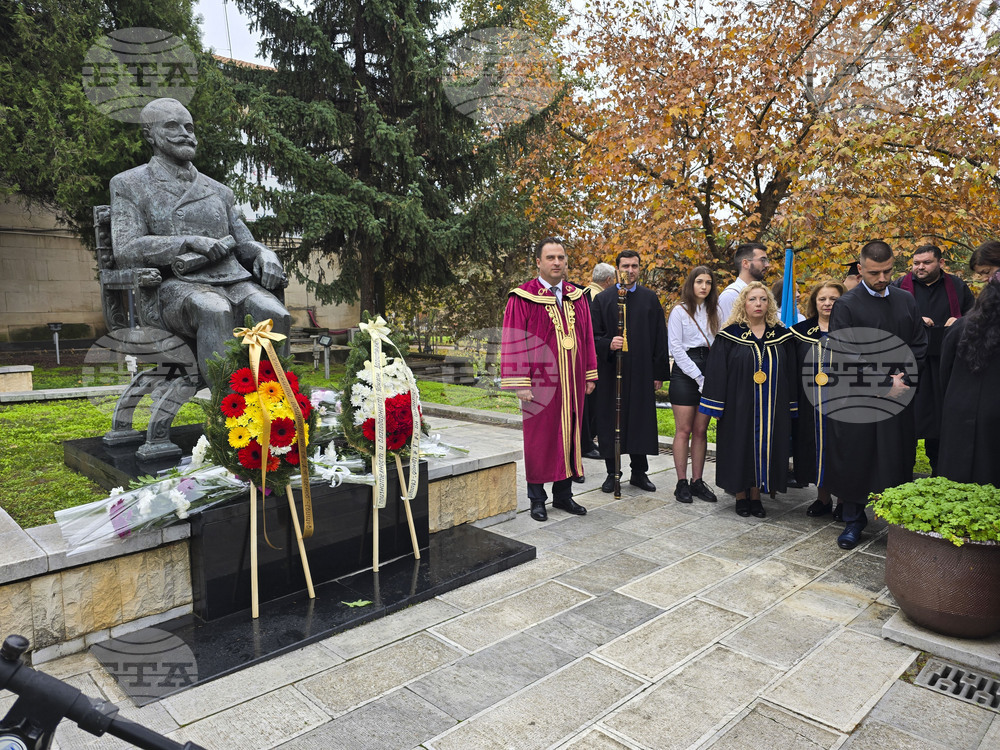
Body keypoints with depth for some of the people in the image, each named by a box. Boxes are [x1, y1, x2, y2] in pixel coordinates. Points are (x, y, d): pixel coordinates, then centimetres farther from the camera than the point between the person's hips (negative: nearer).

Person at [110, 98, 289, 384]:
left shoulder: (219, 192, 26)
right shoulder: (129, 186, 15)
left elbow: (245, 245, 24)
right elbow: (125, 253, 1)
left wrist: (265, 256, -2)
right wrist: (189, 242, -13)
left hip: (234, 280, 4)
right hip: (177, 288, -3)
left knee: (274, 315, -31)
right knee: (215, 312, -39)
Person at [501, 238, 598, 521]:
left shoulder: (577, 296, 10)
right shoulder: (523, 298, -6)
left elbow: (587, 337, 13)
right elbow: (514, 341, -9)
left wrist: (590, 375, 9)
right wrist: (520, 383, -14)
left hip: (572, 381, 5)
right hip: (540, 382, -5)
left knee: (568, 435, 11)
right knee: (539, 438, 3)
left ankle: (563, 495, 24)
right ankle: (537, 499, 17)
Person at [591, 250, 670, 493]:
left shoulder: (650, 299, 8)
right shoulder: (602, 299, 4)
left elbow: (660, 338, 7)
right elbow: (593, 335, 1)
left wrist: (659, 372, 2)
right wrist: (608, 345, -20)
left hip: (641, 372, 1)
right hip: (611, 371, -1)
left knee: (641, 421, 7)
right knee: (611, 421, 4)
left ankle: (639, 472, 21)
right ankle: (612, 473, 16)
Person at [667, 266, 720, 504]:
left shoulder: (714, 311, 13)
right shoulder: (679, 311, 0)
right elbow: (675, 347, -6)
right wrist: (697, 376, -11)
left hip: (708, 373, 4)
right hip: (684, 373, -4)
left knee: (701, 431, 6)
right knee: (684, 430, -2)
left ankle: (697, 481, 12)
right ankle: (681, 483, 3)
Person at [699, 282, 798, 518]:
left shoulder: (781, 335, 5)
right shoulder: (730, 335, -4)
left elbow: (791, 373, 9)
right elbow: (716, 373, -5)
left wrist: (790, 407, 6)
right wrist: (717, 407, -9)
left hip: (771, 407, 3)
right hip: (739, 406, -2)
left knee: (763, 448, 8)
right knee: (740, 449, 5)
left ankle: (756, 496, 23)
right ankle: (741, 496, 20)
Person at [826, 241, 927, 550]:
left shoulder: (906, 300, 9)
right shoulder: (846, 306, -6)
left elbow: (919, 346, 10)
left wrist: (901, 379, -6)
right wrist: (883, 384, -12)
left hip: (899, 397, 4)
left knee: (897, 461, 7)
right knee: (855, 460, 4)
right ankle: (853, 521, 18)